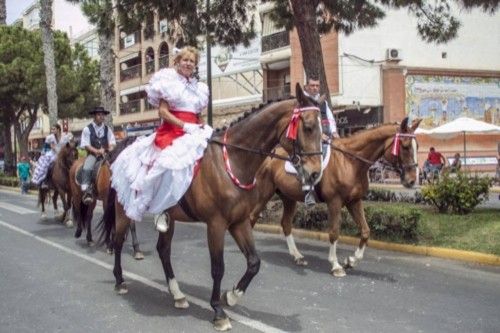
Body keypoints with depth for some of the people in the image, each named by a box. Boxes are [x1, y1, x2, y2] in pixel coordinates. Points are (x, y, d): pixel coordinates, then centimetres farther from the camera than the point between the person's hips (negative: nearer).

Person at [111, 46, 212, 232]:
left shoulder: (198, 88, 21)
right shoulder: (169, 82, 2)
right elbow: (163, 111, -8)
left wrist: (201, 128, 1)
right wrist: (185, 126, -18)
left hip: (195, 132, 8)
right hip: (172, 131, -8)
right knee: (169, 162, -32)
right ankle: (161, 209, -20)